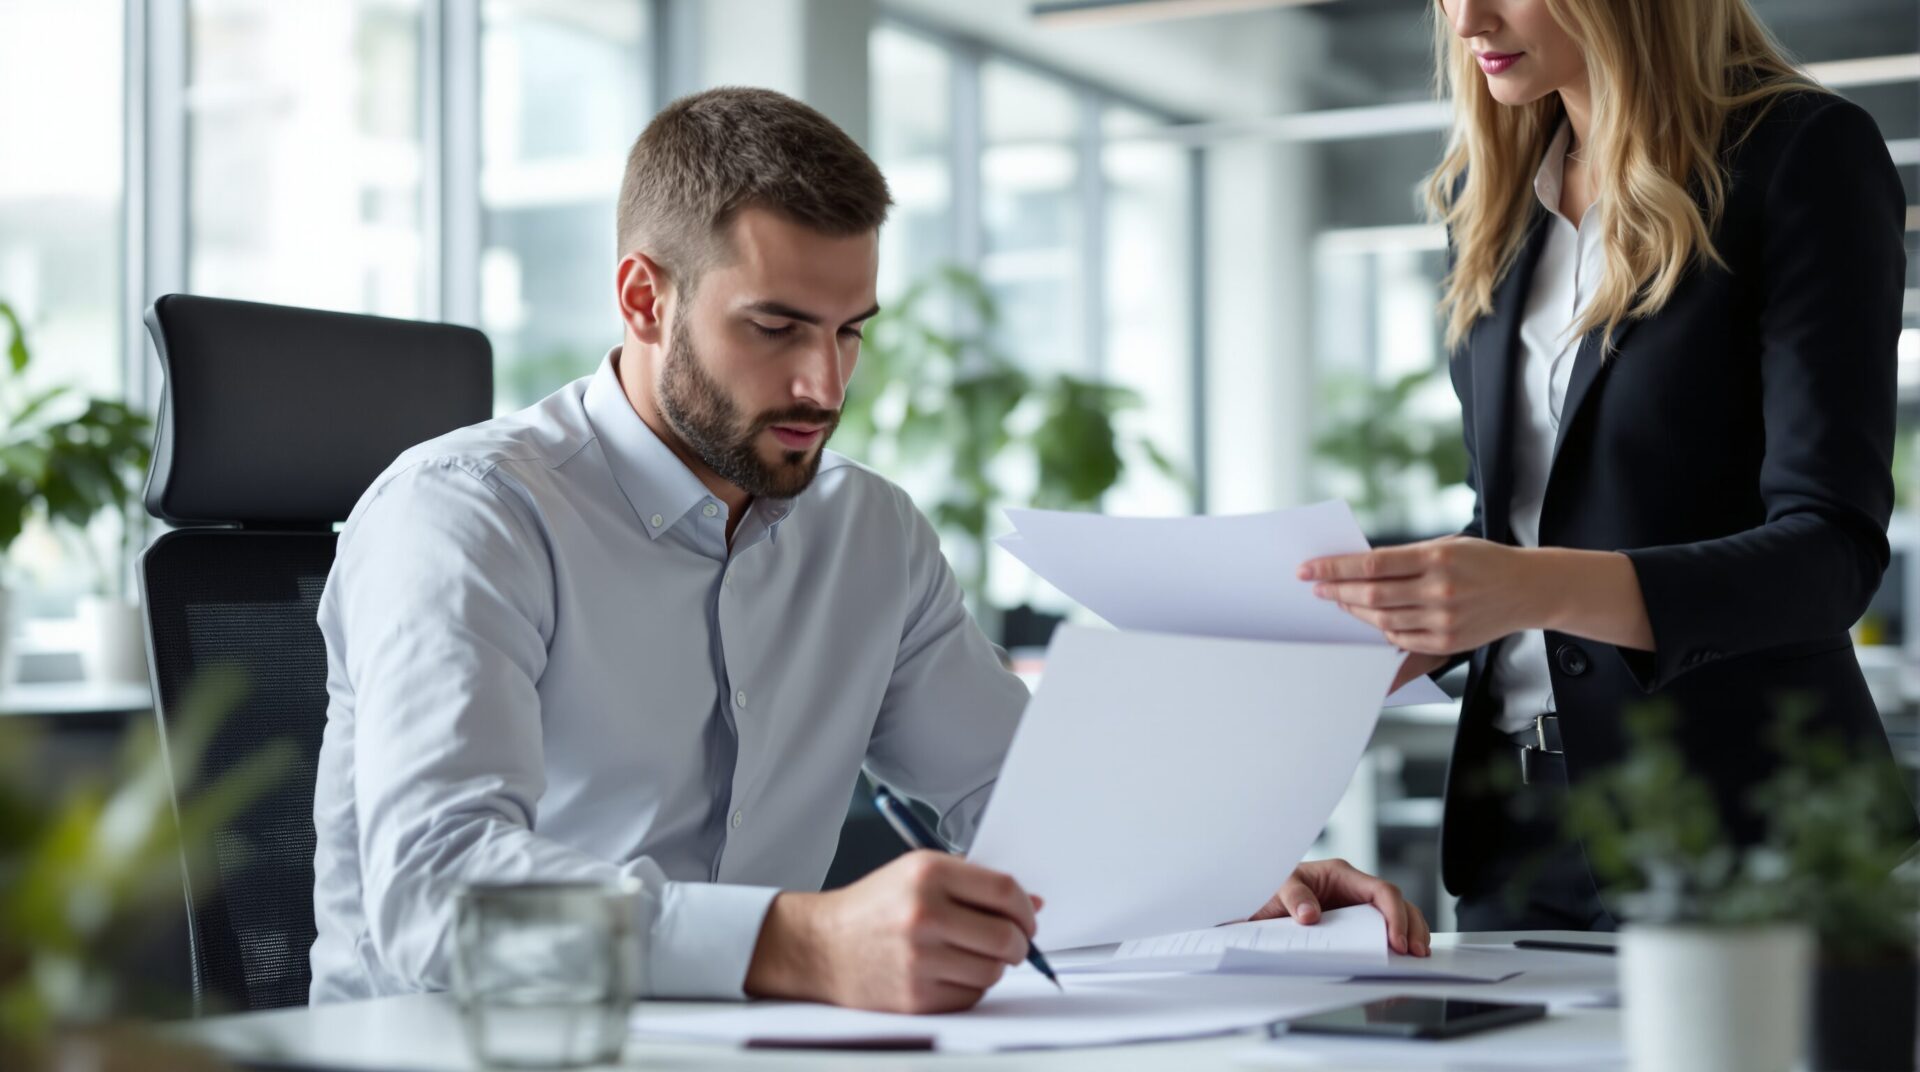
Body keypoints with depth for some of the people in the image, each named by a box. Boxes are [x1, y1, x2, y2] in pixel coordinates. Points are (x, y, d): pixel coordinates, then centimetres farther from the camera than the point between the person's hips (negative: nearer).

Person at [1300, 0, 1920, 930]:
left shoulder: (1804, 155, -9)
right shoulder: (1492, 191, 10)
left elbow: (1832, 553, -18)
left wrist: (1538, 589, -31)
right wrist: (1378, 645, -1)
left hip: (1735, 823, -6)